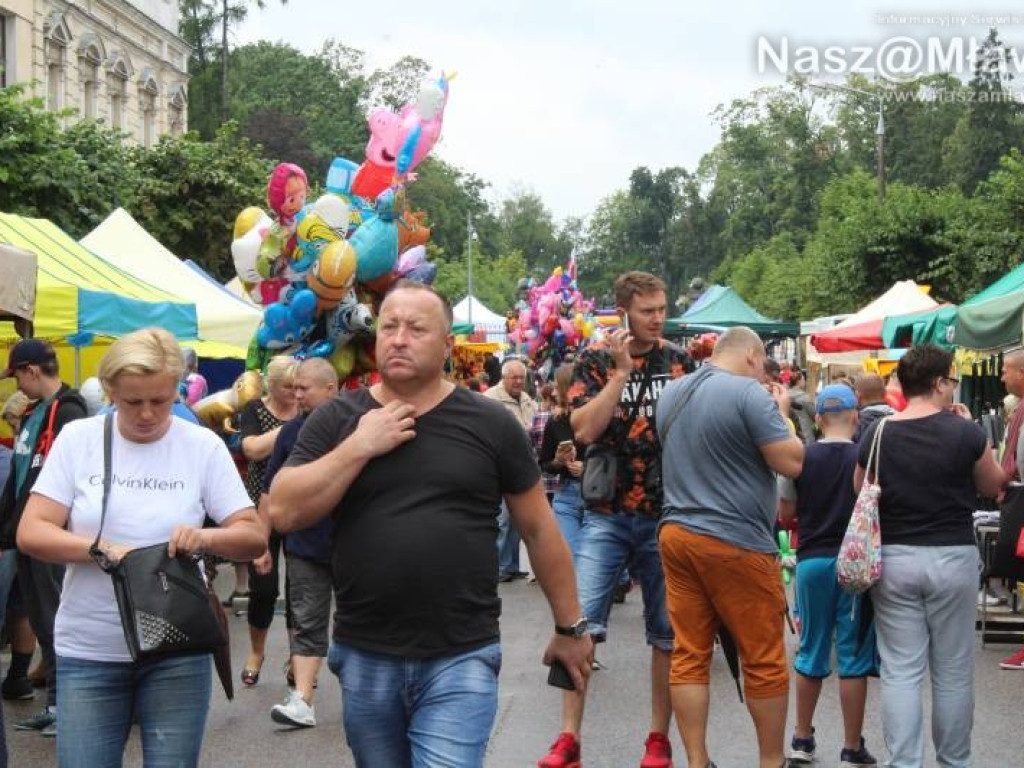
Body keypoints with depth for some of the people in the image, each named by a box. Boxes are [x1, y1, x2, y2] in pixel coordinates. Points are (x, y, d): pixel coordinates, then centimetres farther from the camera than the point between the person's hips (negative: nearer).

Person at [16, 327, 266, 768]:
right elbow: (30, 534, -6)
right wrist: (104, 549, -22)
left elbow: (254, 537, -2)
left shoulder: (204, 446, -1)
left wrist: (206, 540, -24)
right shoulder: (77, 438, -1)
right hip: (88, 651, 0)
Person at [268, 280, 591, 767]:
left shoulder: (491, 424, -1)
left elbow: (538, 529, 6)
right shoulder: (335, 420, 3)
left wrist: (570, 626, 10)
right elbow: (282, 512, -7)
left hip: (462, 659, -2)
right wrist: (359, 446, -14)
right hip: (363, 659, 3)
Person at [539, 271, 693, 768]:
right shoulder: (595, 361, 0)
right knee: (581, 623, -9)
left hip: (667, 514, 2)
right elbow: (585, 430, -13)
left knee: (668, 633, 6)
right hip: (608, 514, -2)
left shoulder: (679, 360, 6)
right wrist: (621, 372, -16)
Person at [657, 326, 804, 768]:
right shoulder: (750, 394, -12)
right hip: (736, 543, -7)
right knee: (764, 661, 6)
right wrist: (781, 413, 3)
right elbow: (792, 463, -13)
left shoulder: (672, 393, 12)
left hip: (677, 534, 7)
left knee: (689, 655, 7)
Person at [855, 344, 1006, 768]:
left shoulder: (876, 435, -3)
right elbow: (993, 486, 8)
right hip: (953, 558, -1)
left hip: (892, 559, 2)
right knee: (953, 671, 11)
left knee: (900, 672, 4)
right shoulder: (965, 432, -10)